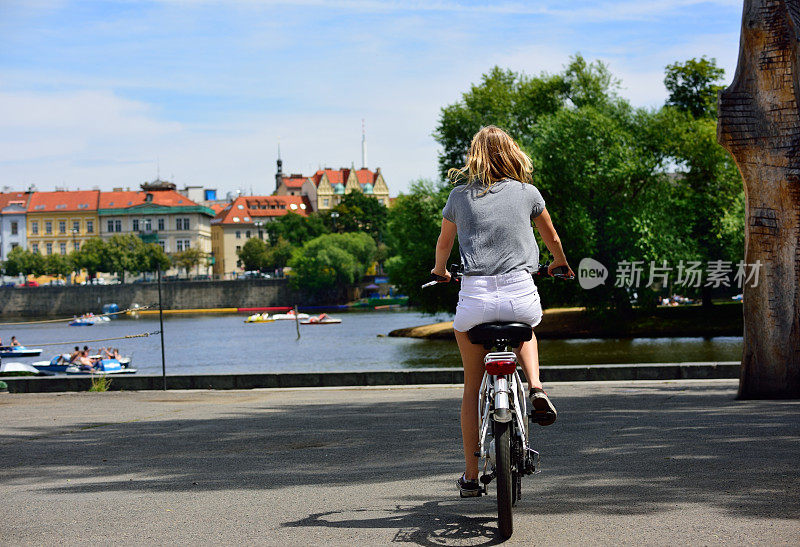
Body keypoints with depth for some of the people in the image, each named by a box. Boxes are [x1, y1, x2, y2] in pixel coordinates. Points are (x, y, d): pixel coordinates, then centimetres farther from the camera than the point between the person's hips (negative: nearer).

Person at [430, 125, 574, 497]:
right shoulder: (527, 192, 10)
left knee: (472, 388, 16)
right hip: (521, 293, 1)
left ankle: (470, 476, 18)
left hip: (474, 297, 0)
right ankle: (535, 388, 9)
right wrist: (560, 264, 47)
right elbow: (551, 238, 25)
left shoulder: (459, 195, 10)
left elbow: (444, 244, 26)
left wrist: (440, 271, 48)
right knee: (525, 332, 38)